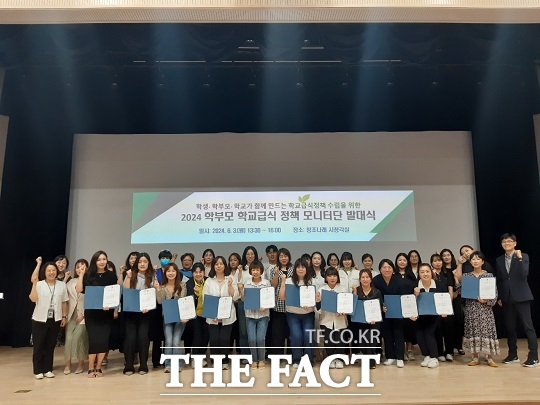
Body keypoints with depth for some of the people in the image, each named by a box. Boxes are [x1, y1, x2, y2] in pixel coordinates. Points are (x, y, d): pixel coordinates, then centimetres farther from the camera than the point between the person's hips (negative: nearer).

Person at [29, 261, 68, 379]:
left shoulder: (62, 285, 5)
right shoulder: (39, 284, -3)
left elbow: (64, 303, 8)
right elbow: (33, 299, -14)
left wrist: (64, 317, 4)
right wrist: (34, 284, -19)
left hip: (55, 320, 2)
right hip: (40, 319, -2)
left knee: (50, 346, 8)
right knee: (38, 346, 2)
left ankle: (48, 369, 18)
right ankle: (38, 371, 12)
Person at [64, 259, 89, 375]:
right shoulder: (70, 282, 11)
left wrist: (83, 314, -10)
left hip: (83, 314, -4)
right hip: (71, 314, 4)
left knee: (78, 337, -10)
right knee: (69, 338, -3)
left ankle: (81, 363, 6)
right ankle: (68, 363, 9)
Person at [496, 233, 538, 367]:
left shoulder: (523, 256, -1)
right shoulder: (499, 260, 11)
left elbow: (524, 274, -16)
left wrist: (519, 258, -23)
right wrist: (499, 297, 10)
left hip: (521, 296, -4)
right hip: (507, 298, 4)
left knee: (528, 326, -3)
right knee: (510, 327, 9)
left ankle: (533, 357, 2)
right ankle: (512, 355, 18)